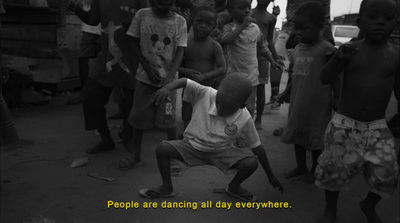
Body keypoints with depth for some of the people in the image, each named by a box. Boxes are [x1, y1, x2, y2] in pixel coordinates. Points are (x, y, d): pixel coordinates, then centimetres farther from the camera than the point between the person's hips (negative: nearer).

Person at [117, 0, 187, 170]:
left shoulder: (179, 21, -4)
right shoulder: (142, 15, -4)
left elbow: (180, 51, -8)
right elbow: (133, 43, 1)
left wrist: (170, 75, -23)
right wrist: (148, 68, -9)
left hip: (168, 77, -1)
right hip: (145, 76, 1)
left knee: (169, 118, -2)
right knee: (139, 116, 6)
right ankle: (135, 155, 21)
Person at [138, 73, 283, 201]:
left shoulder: (244, 119, -23)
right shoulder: (205, 94, -27)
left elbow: (257, 147, -11)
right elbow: (184, 81, -19)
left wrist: (270, 176, -3)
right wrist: (167, 88, -42)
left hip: (222, 152, 0)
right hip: (193, 146, 0)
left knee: (252, 163, -21)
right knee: (162, 149, -23)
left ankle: (234, 187, 13)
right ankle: (167, 187, 2)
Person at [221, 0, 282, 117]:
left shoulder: (255, 27, 5)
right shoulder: (229, 27, -8)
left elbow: (261, 47, 19)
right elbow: (225, 40, -31)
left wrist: (272, 61, 14)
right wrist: (243, 26, -28)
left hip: (252, 77, 3)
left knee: (249, 109, 4)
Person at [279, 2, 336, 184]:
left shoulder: (327, 50, -15)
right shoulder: (296, 50, 6)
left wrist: (337, 101, -15)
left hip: (317, 105, -7)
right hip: (298, 103, 7)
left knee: (315, 137, 9)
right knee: (297, 134, 17)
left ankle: (315, 169, 30)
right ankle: (301, 166, 36)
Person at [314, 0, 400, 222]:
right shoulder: (351, 49, -6)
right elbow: (325, 79, -11)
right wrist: (338, 58, -28)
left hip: (378, 128, 2)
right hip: (344, 124, -2)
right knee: (335, 169, 4)